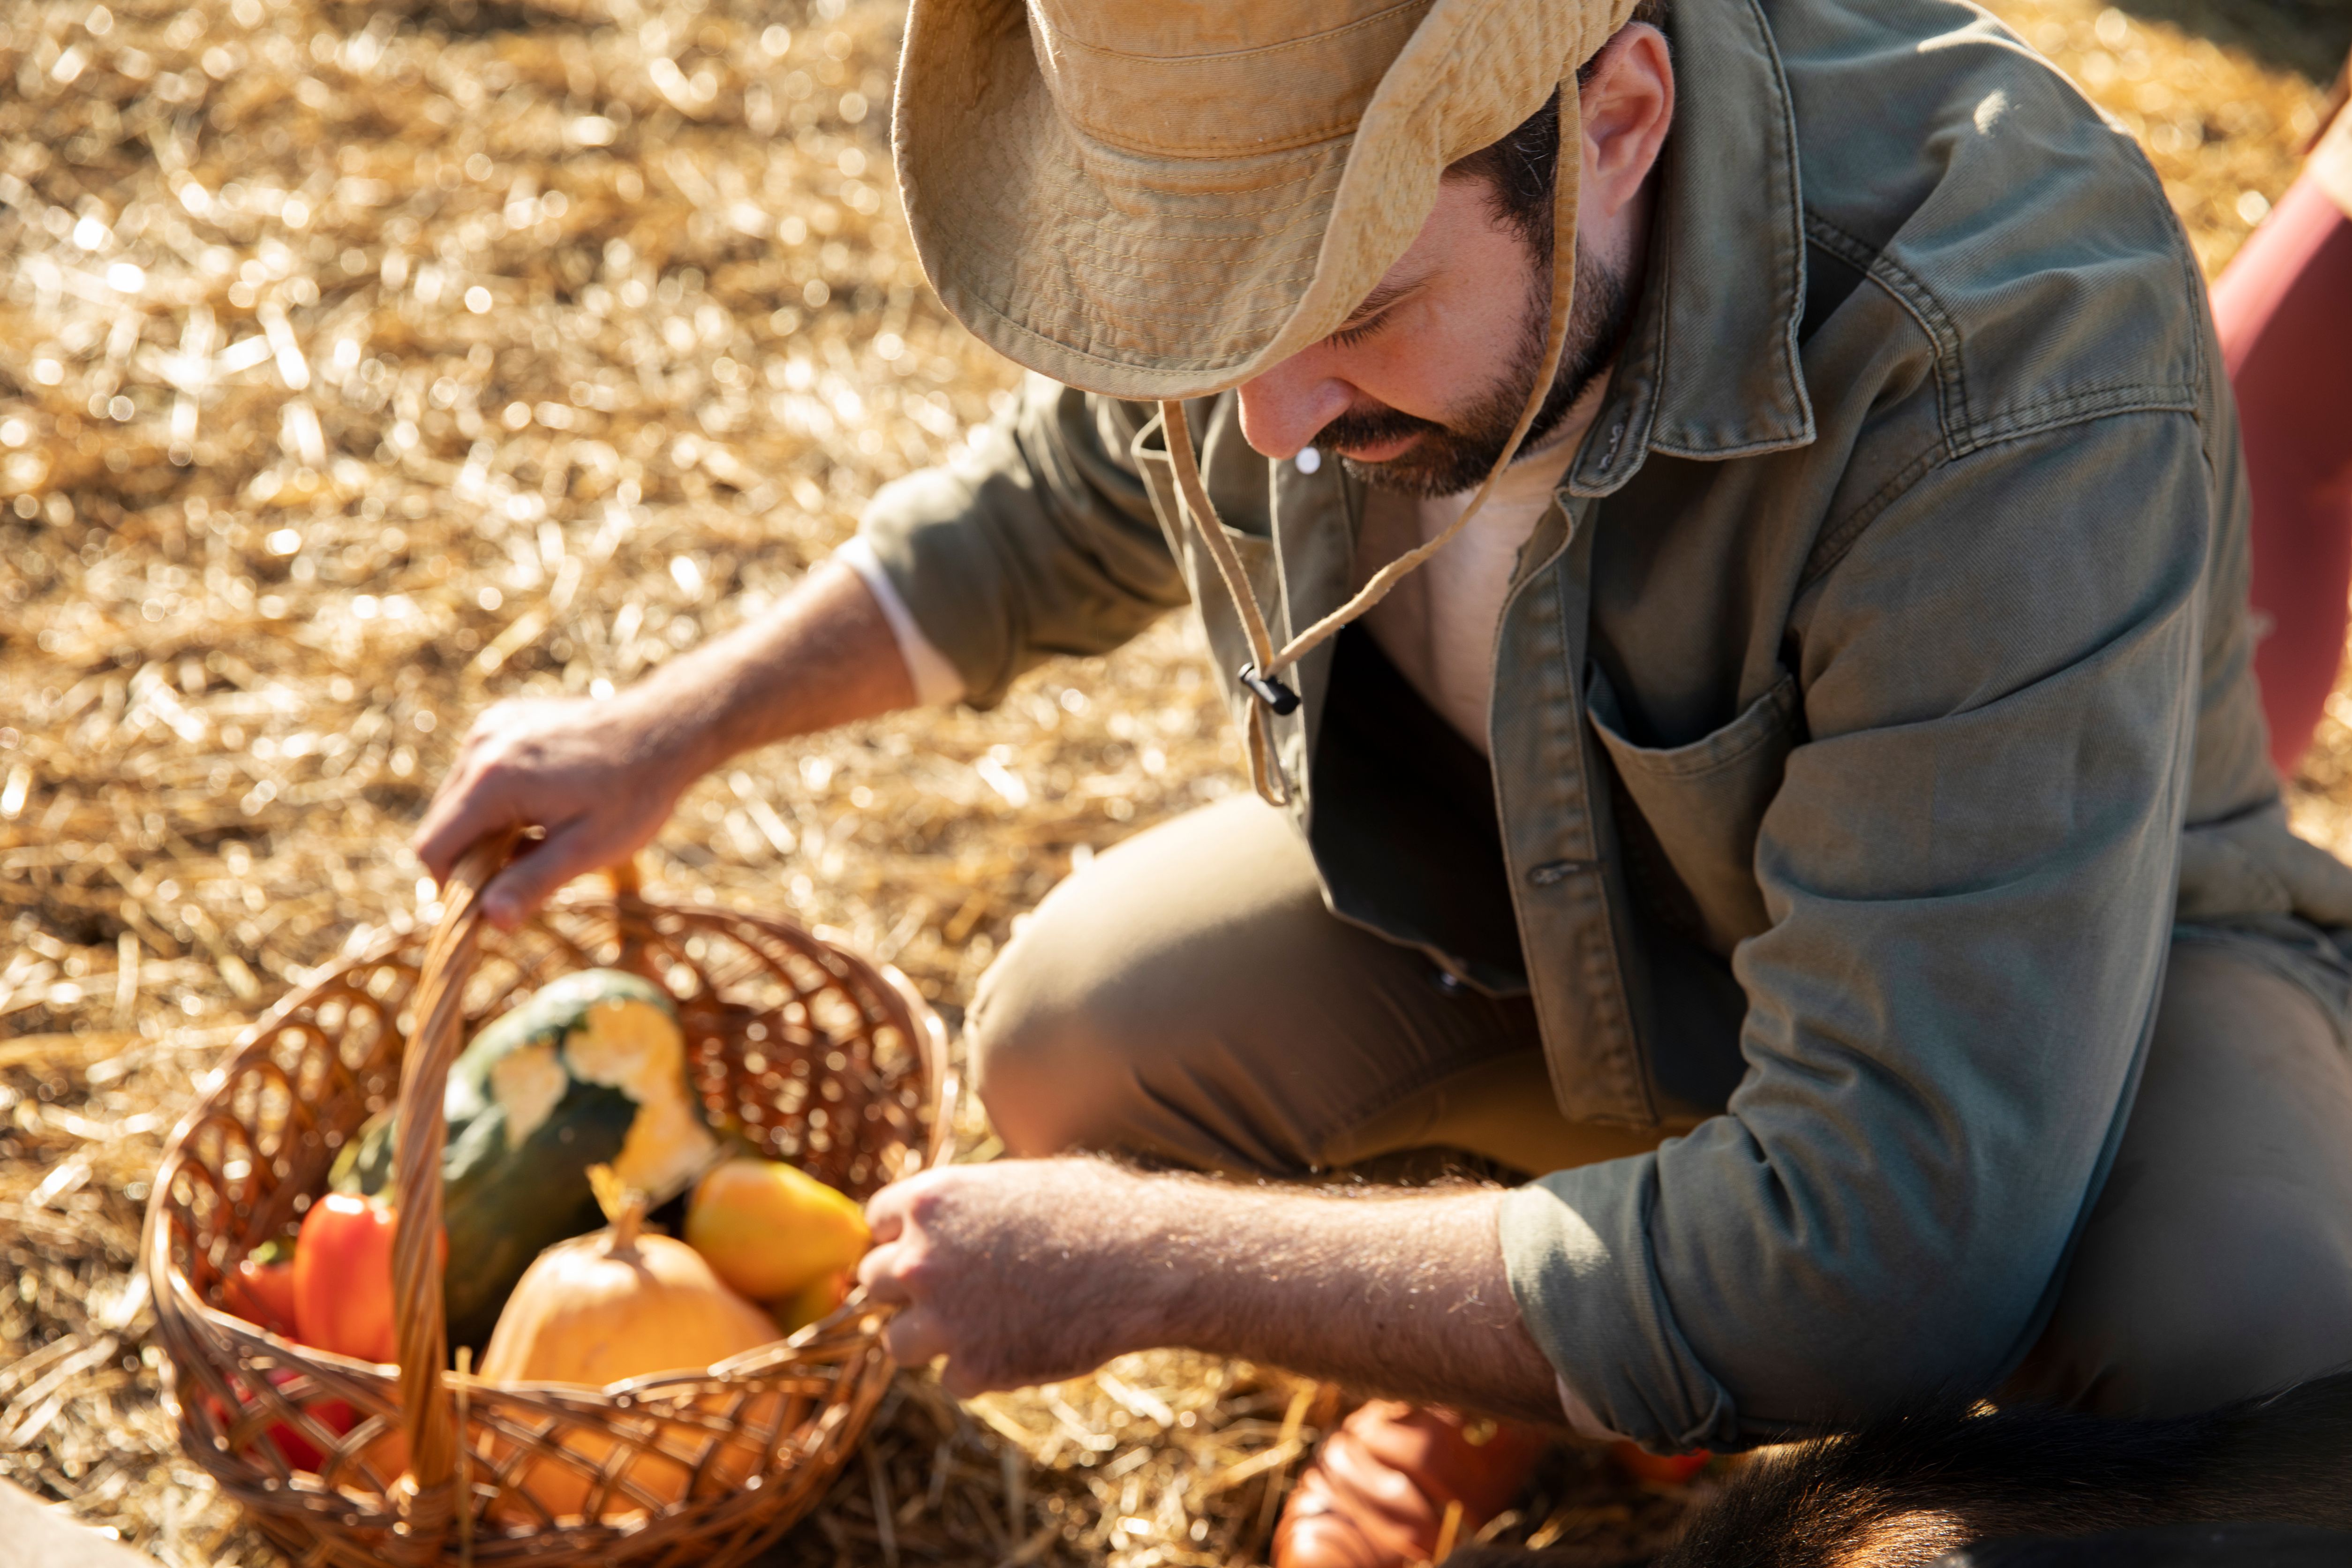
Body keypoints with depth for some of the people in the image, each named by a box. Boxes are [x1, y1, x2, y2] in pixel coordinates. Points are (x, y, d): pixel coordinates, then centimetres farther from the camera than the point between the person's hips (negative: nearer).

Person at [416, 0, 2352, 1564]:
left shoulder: (2021, 383, -41)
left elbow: (1886, 1266, -41)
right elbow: (1069, 501, 6)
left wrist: (1137, 1267, -34)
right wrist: (665, 732, 3)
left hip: (2074, 942, -4)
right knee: (1073, 1043, -18)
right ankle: (1498, 1351, 13)